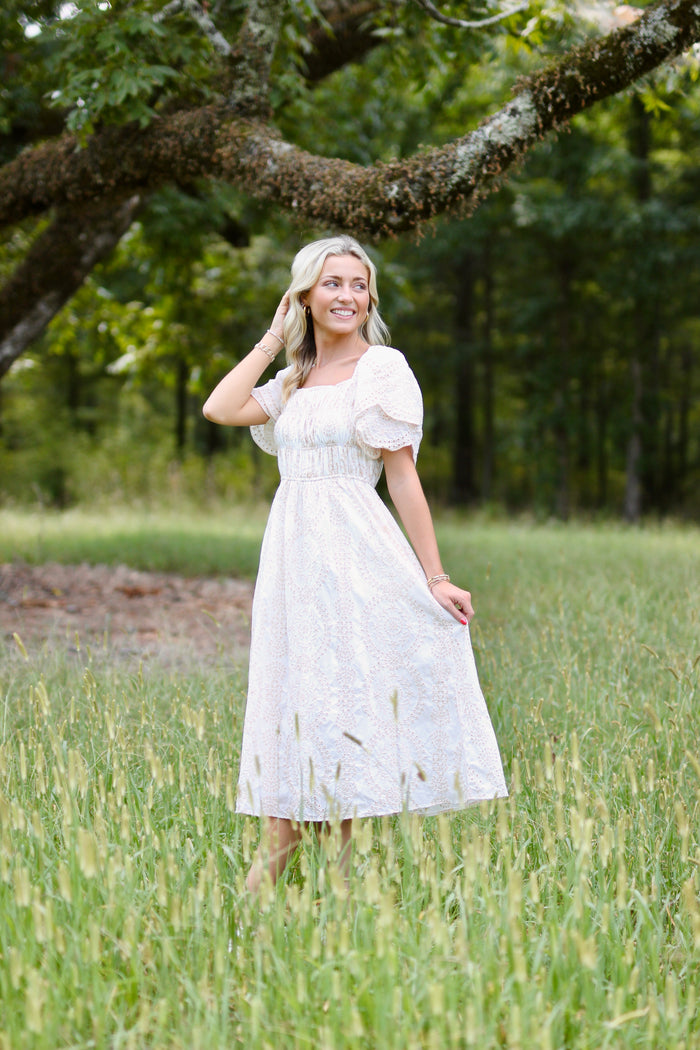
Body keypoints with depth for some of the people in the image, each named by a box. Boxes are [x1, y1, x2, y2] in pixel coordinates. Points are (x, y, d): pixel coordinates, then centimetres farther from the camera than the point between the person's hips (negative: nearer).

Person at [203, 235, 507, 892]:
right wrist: (273, 338, 7)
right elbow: (220, 408, 0)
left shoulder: (382, 368, -3)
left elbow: (403, 478, -5)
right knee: (290, 693, 6)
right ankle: (273, 851, 11)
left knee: (351, 698, -2)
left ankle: (353, 864, 6)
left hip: (356, 552, -6)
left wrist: (435, 578, -8)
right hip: (292, 551, 6)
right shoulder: (295, 380, 15)